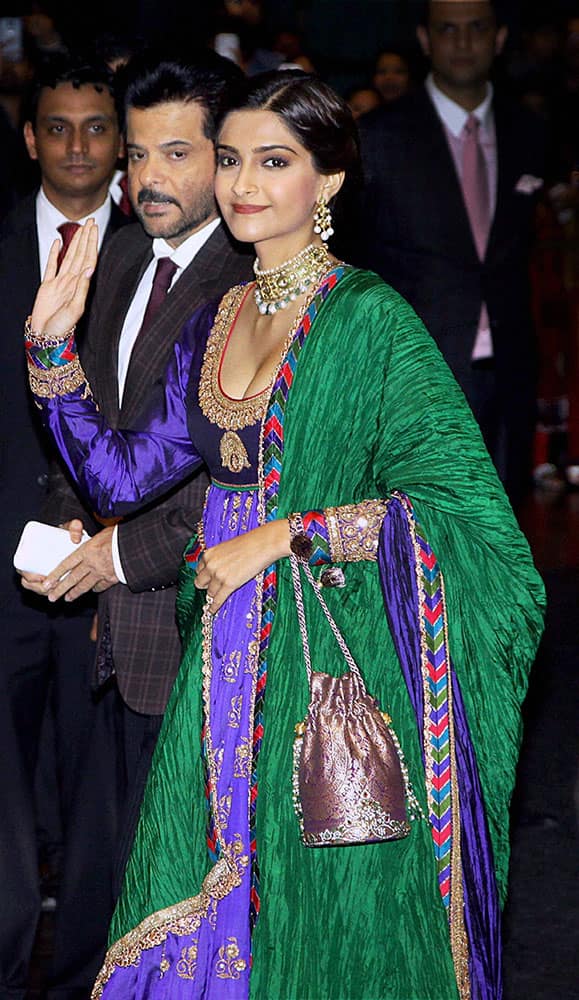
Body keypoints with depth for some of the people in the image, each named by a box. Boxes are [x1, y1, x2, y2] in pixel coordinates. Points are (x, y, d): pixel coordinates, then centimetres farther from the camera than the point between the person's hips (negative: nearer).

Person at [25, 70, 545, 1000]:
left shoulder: (372, 319, -10)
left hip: (337, 667, -6)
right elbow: (120, 475, 11)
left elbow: (462, 502, -16)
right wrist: (53, 339, 2)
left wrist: (284, 537, -17)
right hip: (228, 664, 6)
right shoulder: (213, 323, 10)